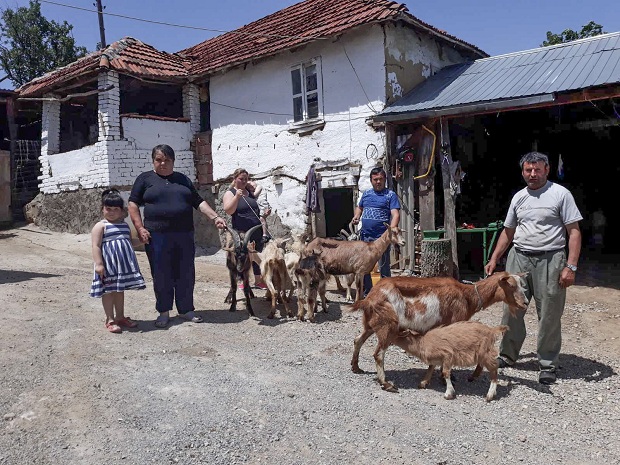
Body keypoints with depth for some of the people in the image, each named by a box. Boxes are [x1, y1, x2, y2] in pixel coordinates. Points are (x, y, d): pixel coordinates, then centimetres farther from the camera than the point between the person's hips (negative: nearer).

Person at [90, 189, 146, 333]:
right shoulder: (100, 226, -8)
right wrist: (98, 264, -21)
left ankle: (120, 317, 26)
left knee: (120, 289, 15)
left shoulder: (125, 225, 12)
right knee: (109, 290, 3)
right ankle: (110, 320, 12)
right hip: (108, 264, -6)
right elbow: (96, 246, -14)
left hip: (124, 263, 6)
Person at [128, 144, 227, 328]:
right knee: (161, 275, 3)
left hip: (184, 235, 3)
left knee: (186, 274, 6)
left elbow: (198, 202, 13)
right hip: (157, 236, -2)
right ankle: (163, 312, 17)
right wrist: (140, 228, -8)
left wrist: (215, 217, -1)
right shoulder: (145, 179, 8)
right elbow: (133, 204, 4)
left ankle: (186, 310, 20)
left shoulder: (183, 179, 16)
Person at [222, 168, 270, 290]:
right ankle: (242, 282, 14)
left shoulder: (250, 192, 16)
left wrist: (264, 214, 10)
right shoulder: (230, 193, -2)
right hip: (242, 233, -6)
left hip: (256, 231, 6)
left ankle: (258, 280, 24)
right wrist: (237, 197, -25)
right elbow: (228, 210, -16)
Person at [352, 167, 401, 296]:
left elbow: (395, 215, -12)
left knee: (384, 268, 1)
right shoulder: (366, 194, 13)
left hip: (382, 237, -5)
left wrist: (391, 231, -28)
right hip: (365, 236, 6)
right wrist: (356, 217, 8)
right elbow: (359, 207, 29)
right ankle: (367, 293, 26)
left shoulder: (391, 195, -3)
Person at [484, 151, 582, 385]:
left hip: (550, 260, -4)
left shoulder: (560, 194, -3)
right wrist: (494, 259, 14)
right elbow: (508, 232, 19)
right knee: (511, 310, 8)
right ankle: (507, 355, 25)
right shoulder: (519, 197, 12)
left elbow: (574, 232, -6)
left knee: (549, 315, 3)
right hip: (519, 258, 5)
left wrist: (570, 267, -13)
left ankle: (548, 364, 18)